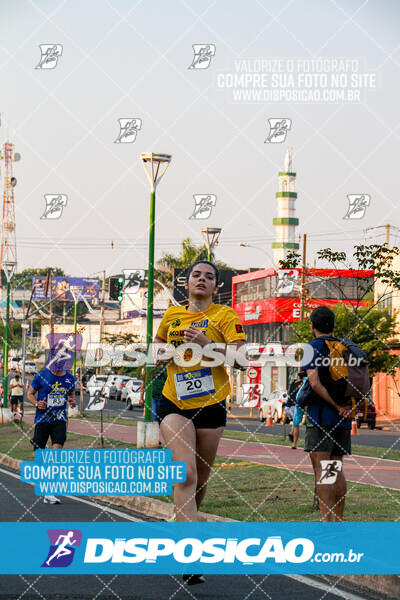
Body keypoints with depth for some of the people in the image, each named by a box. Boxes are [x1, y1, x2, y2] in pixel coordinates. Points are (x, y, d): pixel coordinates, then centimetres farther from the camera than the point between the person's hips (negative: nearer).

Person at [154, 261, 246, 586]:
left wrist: (207, 344, -24)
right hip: (174, 403, 0)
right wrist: (166, 354, 0)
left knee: (201, 478, 9)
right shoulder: (171, 315, 8)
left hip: (211, 404, 0)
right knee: (186, 474, -17)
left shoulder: (225, 315, 0)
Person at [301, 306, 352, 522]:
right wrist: (347, 406, 3)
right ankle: (338, 519, 17)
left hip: (320, 416, -6)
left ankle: (327, 520, -17)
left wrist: (337, 406, -14)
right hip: (343, 418, 6)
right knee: (337, 468, 13)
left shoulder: (312, 347, -6)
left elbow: (315, 383, -18)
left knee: (321, 468, -9)